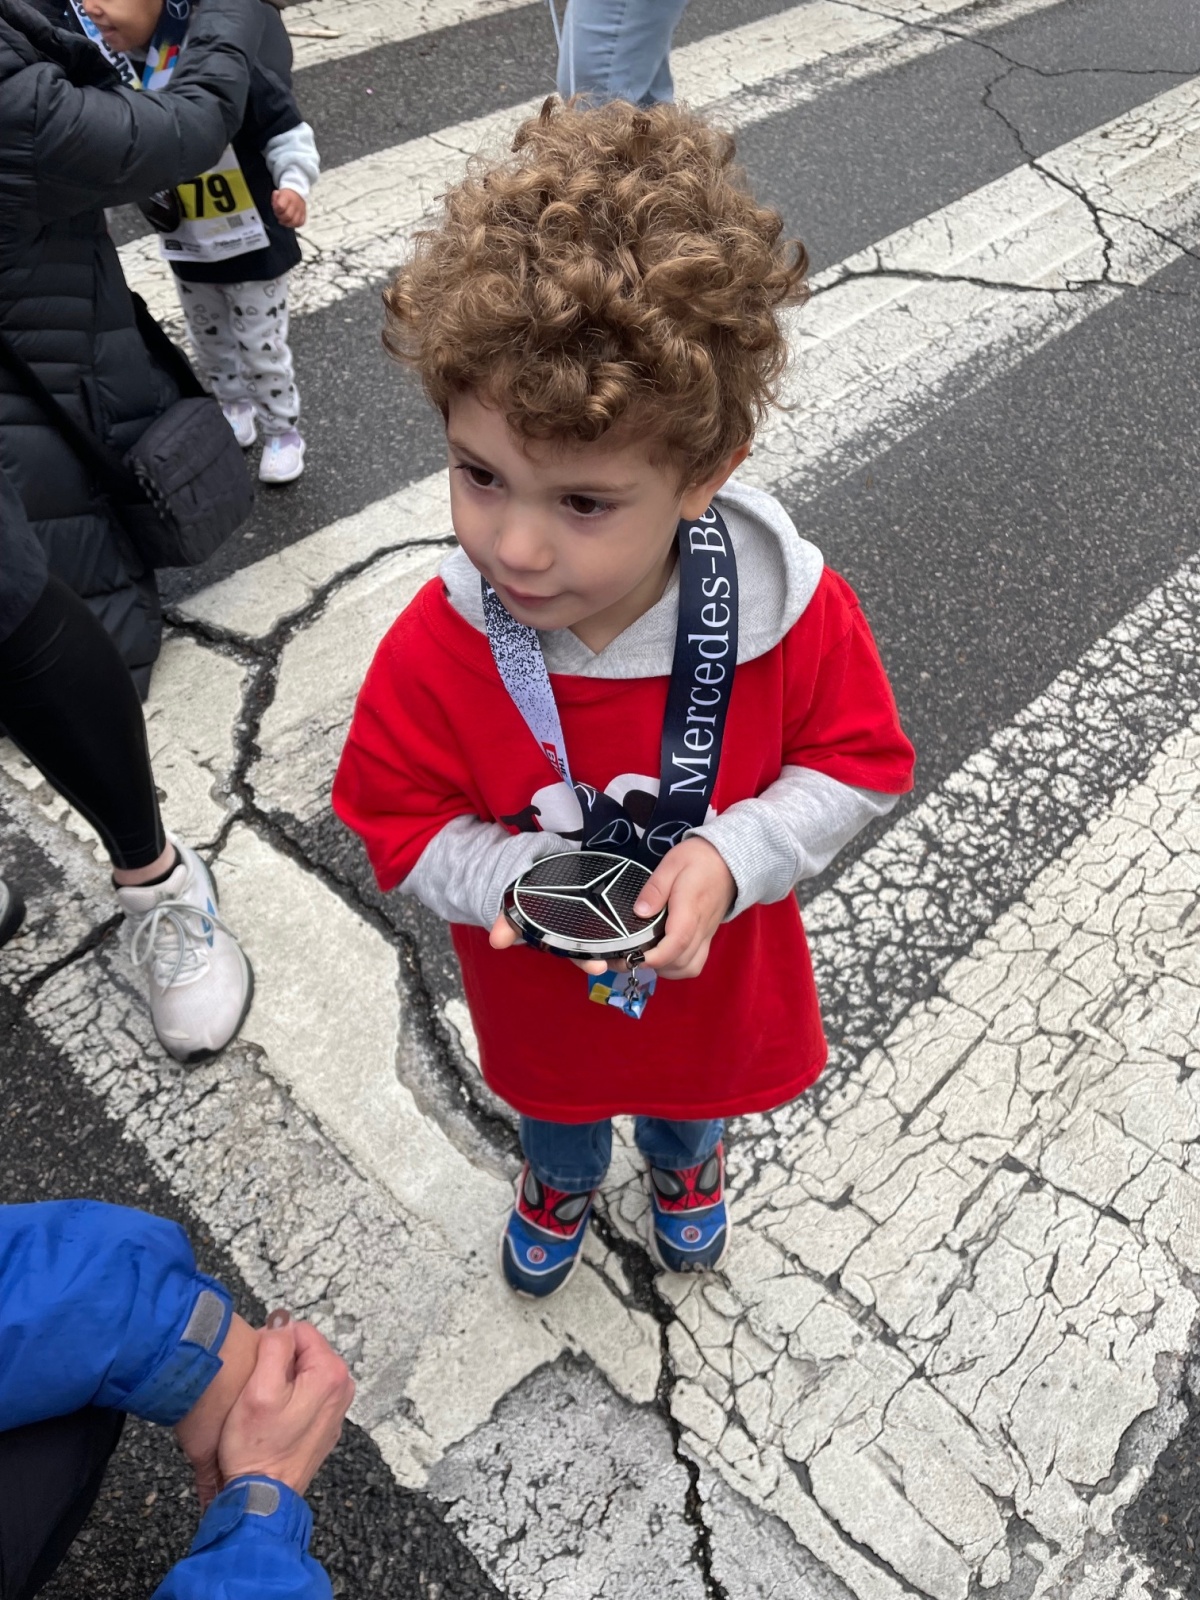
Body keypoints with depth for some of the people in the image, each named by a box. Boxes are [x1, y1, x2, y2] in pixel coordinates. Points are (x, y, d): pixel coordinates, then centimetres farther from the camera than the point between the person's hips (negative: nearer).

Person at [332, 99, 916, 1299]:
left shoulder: (792, 610, -30)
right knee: (556, 1098, 33)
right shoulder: (436, 649, -30)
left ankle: (683, 1163, 73)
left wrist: (729, 859, -31)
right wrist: (522, 879, -35)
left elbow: (859, 764, -15)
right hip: (539, 987, 0)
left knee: (698, 1086, 35)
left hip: (718, 972, 1)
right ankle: (562, 1179, 72)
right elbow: (403, 828, -16)